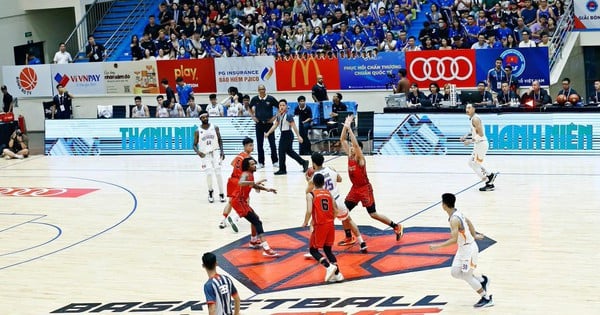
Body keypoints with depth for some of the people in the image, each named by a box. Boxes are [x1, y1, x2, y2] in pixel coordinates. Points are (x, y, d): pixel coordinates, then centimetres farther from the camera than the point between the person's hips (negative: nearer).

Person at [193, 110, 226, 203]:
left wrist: (222, 151, -5)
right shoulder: (197, 131, -4)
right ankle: (210, 192, 14)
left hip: (215, 152, 1)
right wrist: (198, 152, -20)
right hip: (205, 154, -1)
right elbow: (195, 145, 0)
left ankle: (221, 194, 6)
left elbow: (220, 140, 7)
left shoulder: (215, 127, -1)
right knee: (209, 174, -10)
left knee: (218, 173, -4)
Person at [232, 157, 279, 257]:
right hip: (239, 201, -10)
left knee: (255, 219, 28)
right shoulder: (246, 174, -19)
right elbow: (240, 183, -43)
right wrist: (255, 182, -49)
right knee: (257, 221, -17)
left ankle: (254, 241, 45)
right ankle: (266, 249, -27)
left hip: (241, 200, 10)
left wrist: (267, 189, 20)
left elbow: (253, 185, 30)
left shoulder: (250, 174, 10)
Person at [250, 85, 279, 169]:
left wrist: (275, 117, -5)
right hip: (259, 124, 2)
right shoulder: (255, 99, 0)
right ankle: (261, 162, 12)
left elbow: (279, 108, 2)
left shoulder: (271, 99, -7)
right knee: (259, 144, 5)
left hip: (269, 123, -2)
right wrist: (253, 117, 7)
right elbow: (250, 108, 18)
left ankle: (275, 161, 8)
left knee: (272, 143, 0)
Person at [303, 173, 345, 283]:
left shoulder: (311, 194, -5)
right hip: (330, 224, 5)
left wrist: (305, 223, -1)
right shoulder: (329, 193, 9)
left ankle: (329, 266, -15)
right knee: (328, 249, 18)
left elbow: (309, 211, -17)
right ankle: (337, 273, 7)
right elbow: (336, 211, 6)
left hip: (319, 225, -5)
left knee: (313, 250, 8)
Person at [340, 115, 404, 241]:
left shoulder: (360, 158, -18)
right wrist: (345, 126, -12)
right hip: (355, 188, 7)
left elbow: (356, 144, -35)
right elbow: (342, 140, -1)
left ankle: (397, 227, 13)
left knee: (373, 214, -1)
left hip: (365, 189, -7)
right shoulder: (349, 155, 1)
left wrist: (349, 128, -37)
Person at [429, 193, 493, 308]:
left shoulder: (454, 220, -28)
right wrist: (474, 235, 31)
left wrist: (437, 246, -30)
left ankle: (487, 298, 12)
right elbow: (468, 222, 19)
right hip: (463, 247, 9)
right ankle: (482, 280, 27)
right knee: (455, 272, 13)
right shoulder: (457, 213, 2)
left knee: (466, 276, 2)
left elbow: (454, 240, -32)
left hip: (468, 249, -9)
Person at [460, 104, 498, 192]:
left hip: (481, 144, -10)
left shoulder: (475, 119, -19)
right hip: (478, 144, 10)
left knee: (476, 165, -3)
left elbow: (480, 134, -24)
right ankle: (489, 175, 23)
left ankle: (489, 184, 3)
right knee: (471, 163, 19)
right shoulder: (472, 118, 11)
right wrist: (466, 136, 15)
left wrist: (470, 141, -23)